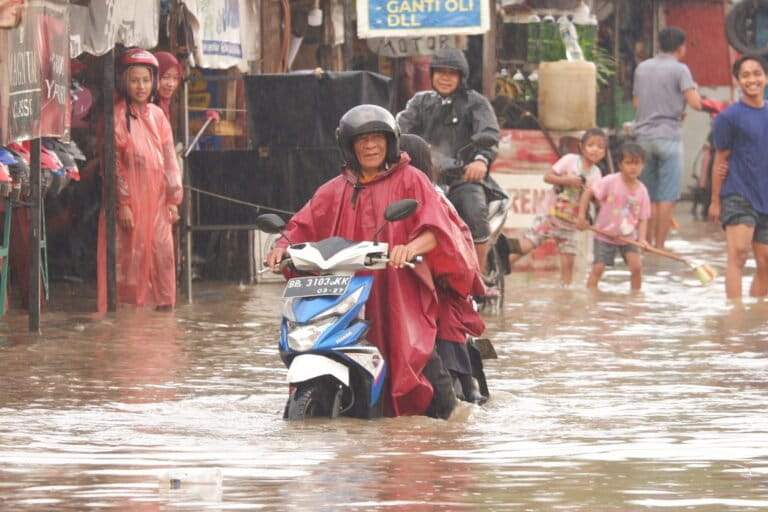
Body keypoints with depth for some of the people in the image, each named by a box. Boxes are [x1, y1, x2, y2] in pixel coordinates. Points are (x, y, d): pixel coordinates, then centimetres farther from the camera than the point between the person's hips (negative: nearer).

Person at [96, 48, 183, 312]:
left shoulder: (157, 115, 11)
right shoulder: (117, 116, -5)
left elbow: (169, 159, 13)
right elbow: (113, 163, -8)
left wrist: (173, 198, 7)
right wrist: (122, 203, -13)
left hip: (156, 199, 5)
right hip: (129, 198, -5)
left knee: (162, 252, 4)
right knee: (127, 255, -4)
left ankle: (164, 307, 10)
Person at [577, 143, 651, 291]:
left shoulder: (641, 191, -7)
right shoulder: (610, 182, -17)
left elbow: (643, 218, -3)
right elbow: (588, 193, -12)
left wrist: (642, 238, -19)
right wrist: (581, 216, -17)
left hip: (629, 236, 2)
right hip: (605, 234, -2)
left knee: (636, 266, -10)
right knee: (598, 268, -5)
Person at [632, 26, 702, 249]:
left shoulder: (642, 68, 12)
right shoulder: (679, 70, -7)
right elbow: (695, 103, -15)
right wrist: (695, 89, 7)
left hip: (643, 136, 6)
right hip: (668, 136, -6)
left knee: (649, 196, 12)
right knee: (667, 198, -2)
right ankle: (659, 246, -4)